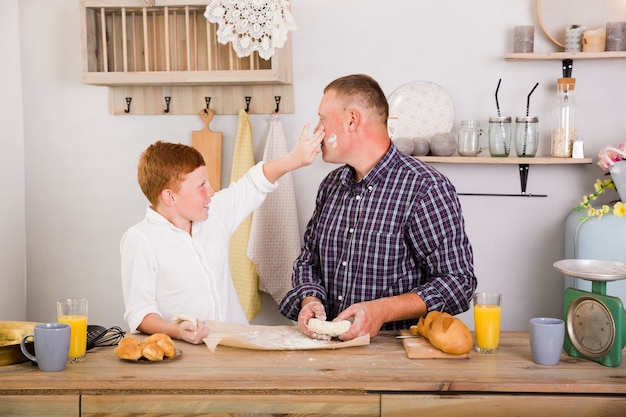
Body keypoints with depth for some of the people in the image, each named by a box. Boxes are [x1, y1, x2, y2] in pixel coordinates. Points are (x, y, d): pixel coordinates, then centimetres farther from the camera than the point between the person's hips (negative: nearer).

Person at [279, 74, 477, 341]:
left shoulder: (426, 188, -10)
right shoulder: (331, 186, 13)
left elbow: (458, 282, -12)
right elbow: (309, 260, 20)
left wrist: (382, 310, -22)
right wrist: (310, 300, -3)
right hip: (330, 345, 5)